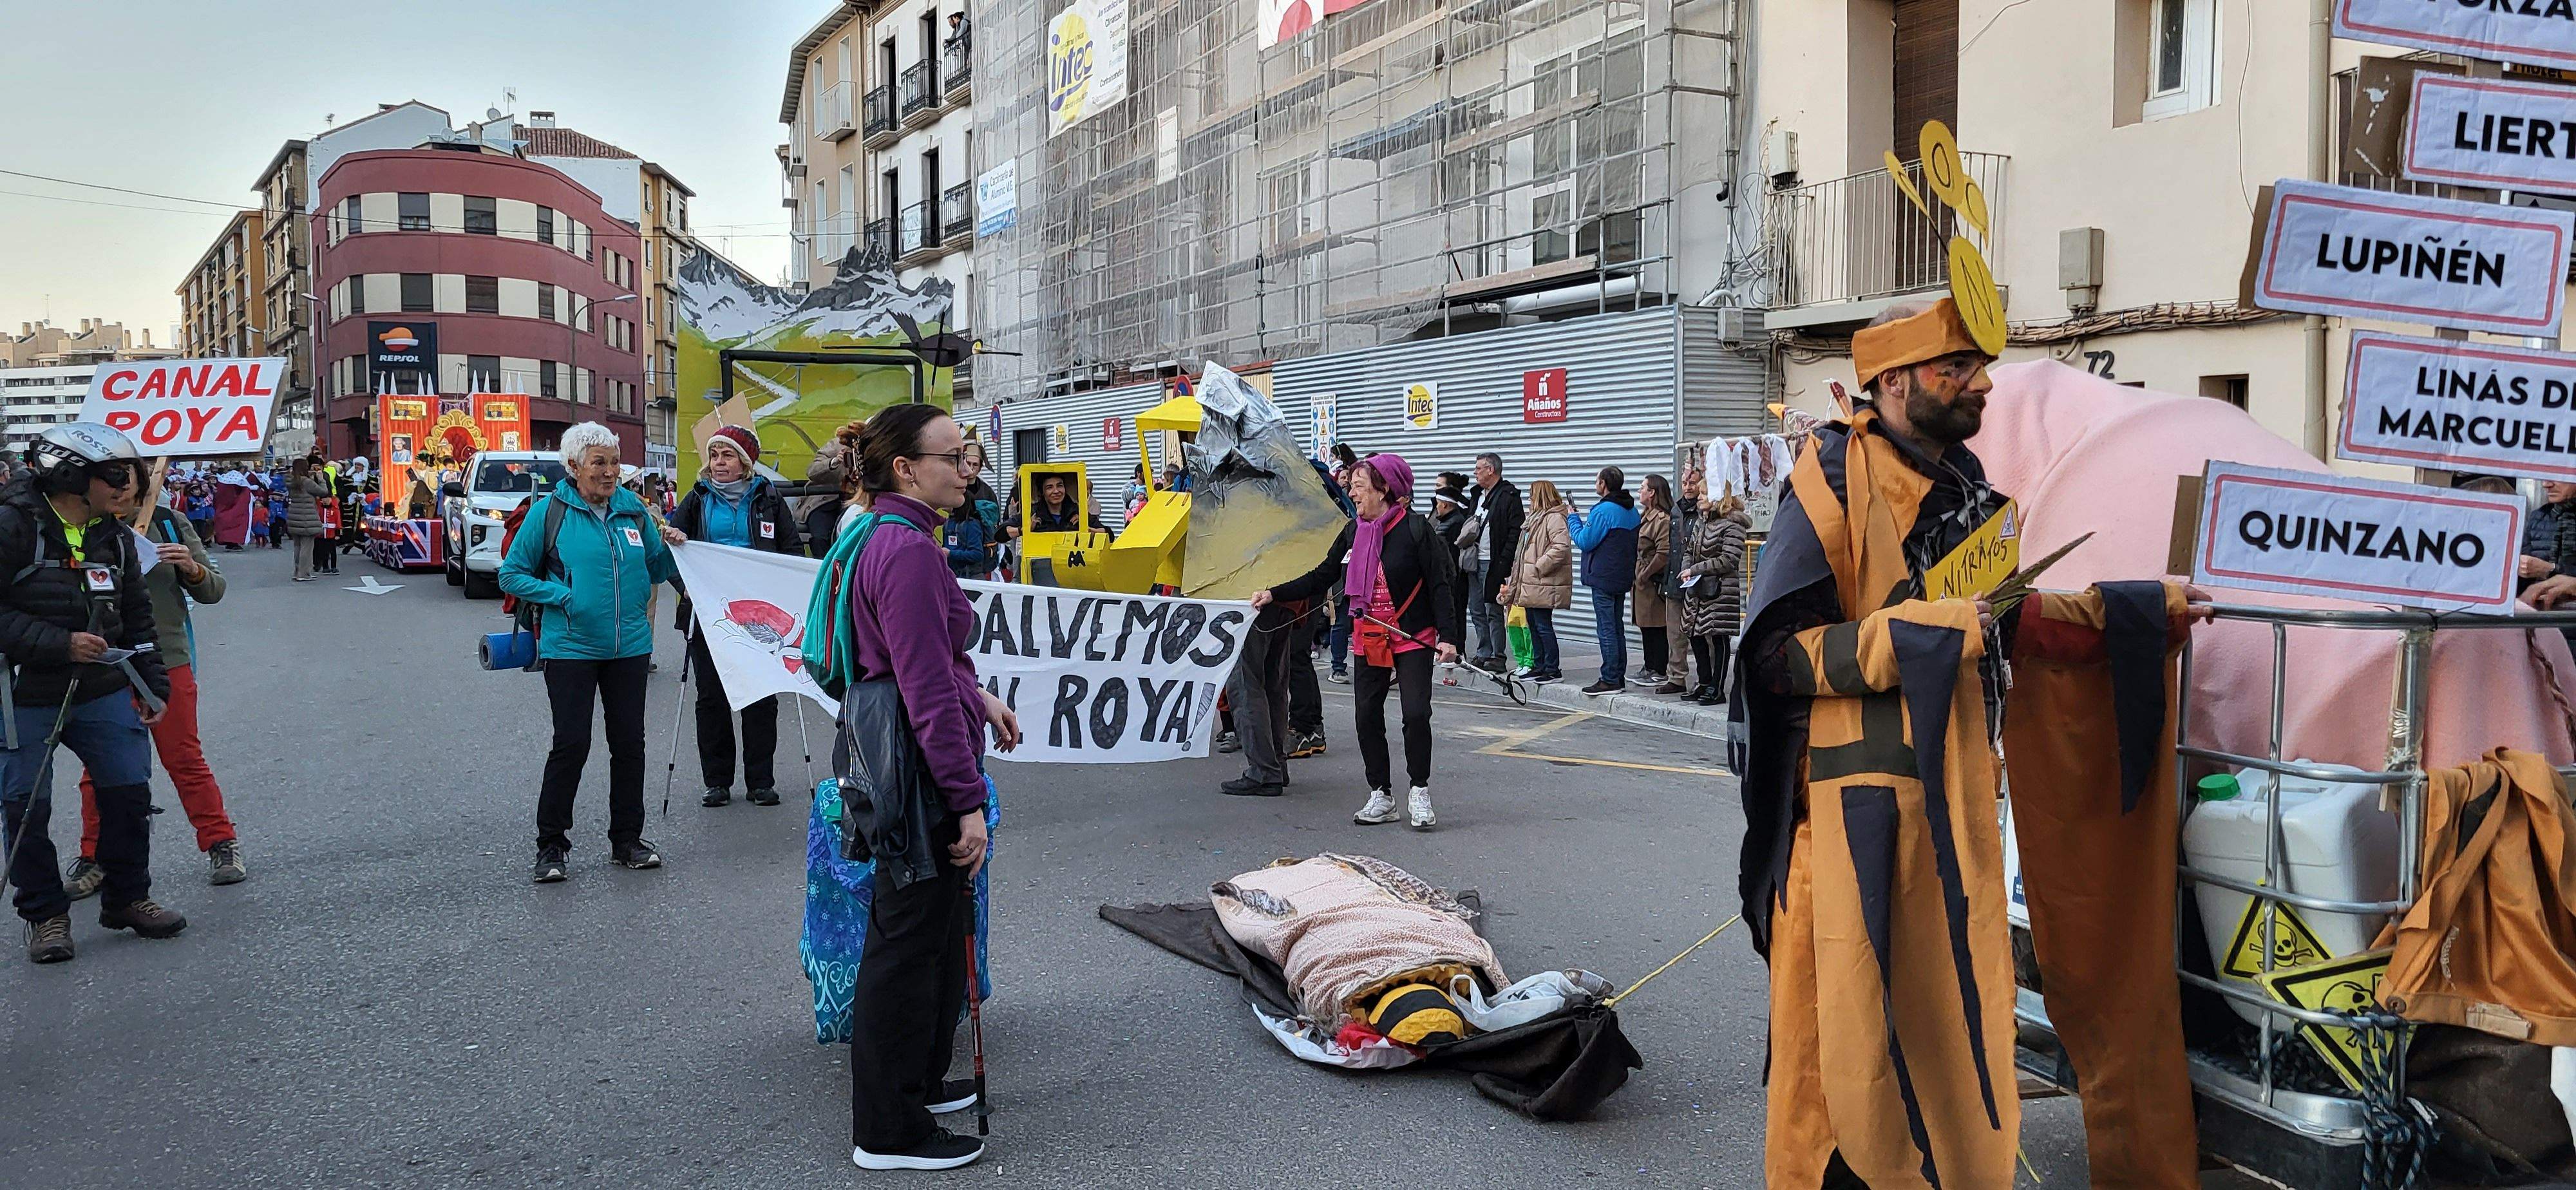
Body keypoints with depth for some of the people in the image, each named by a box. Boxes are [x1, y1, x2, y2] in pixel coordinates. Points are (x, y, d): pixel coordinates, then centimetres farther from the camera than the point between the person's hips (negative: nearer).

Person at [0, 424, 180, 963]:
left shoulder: (116, 537, 7)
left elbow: (137, 617, 14)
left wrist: (152, 686, 11)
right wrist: (61, 644, -22)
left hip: (102, 691, 5)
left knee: (130, 791, 5)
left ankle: (127, 898, 22)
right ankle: (45, 914, 18)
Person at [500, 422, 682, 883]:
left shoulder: (632, 508, 8)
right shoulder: (550, 512, -3)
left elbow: (655, 569, 16)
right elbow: (512, 573, 0)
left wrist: (669, 547, -5)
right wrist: (563, 596, -13)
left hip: (630, 646, 4)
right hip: (571, 648, -4)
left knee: (629, 743, 8)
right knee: (571, 744, -6)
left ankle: (627, 840, 20)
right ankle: (551, 846, 7)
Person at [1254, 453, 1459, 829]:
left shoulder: (1415, 529, -11)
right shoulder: (1354, 532, 6)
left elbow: (1439, 586, -11)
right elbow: (1322, 578, 11)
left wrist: (1447, 636, -18)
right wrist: (1274, 594, 3)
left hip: (1413, 637, -6)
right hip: (1369, 639, 6)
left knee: (1416, 713, -11)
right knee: (1367, 714, 3)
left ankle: (1419, 794, 6)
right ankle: (1381, 797, 15)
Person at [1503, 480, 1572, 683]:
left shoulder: (1554, 518, -12)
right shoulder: (1537, 518, 20)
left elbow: (1562, 547, -25)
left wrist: (1539, 566, -19)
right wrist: (1513, 587, 20)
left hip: (1543, 585, -10)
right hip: (1531, 584, 10)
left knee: (1543, 626, -7)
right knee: (1533, 625, 13)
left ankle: (1552, 669, -1)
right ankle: (1538, 666, 20)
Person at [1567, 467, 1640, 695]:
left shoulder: (1603, 511, -17)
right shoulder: (1632, 510, 11)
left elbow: (1585, 541, -15)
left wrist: (1573, 519, 0)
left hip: (1604, 578, -9)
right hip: (1624, 578, 9)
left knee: (1606, 630, -5)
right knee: (1617, 629, 15)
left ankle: (1610, 680, -5)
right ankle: (1619, 676, 18)